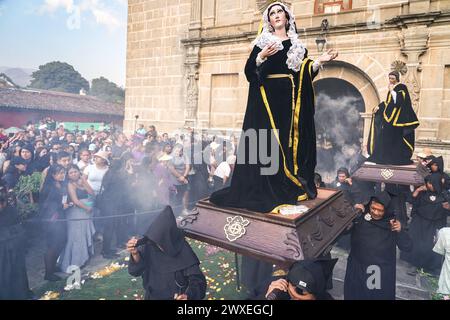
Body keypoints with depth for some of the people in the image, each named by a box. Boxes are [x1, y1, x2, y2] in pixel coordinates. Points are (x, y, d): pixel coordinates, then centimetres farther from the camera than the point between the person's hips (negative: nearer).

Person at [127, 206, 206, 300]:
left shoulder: (184, 254, -25)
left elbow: (197, 281, -24)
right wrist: (135, 253, -37)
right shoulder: (150, 246, -16)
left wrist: (188, 296, -44)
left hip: (176, 297, -3)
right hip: (153, 296, 3)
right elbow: (135, 271, -17)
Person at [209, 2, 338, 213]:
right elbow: (249, 71, -1)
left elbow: (303, 74, 13)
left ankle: (289, 187, 11)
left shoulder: (297, 45, 17)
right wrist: (261, 57, -17)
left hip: (289, 98, 3)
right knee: (266, 140, -8)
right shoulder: (263, 42, 8)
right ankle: (263, 189, -2)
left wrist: (319, 61, -1)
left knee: (289, 139, 2)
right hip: (267, 97, -3)